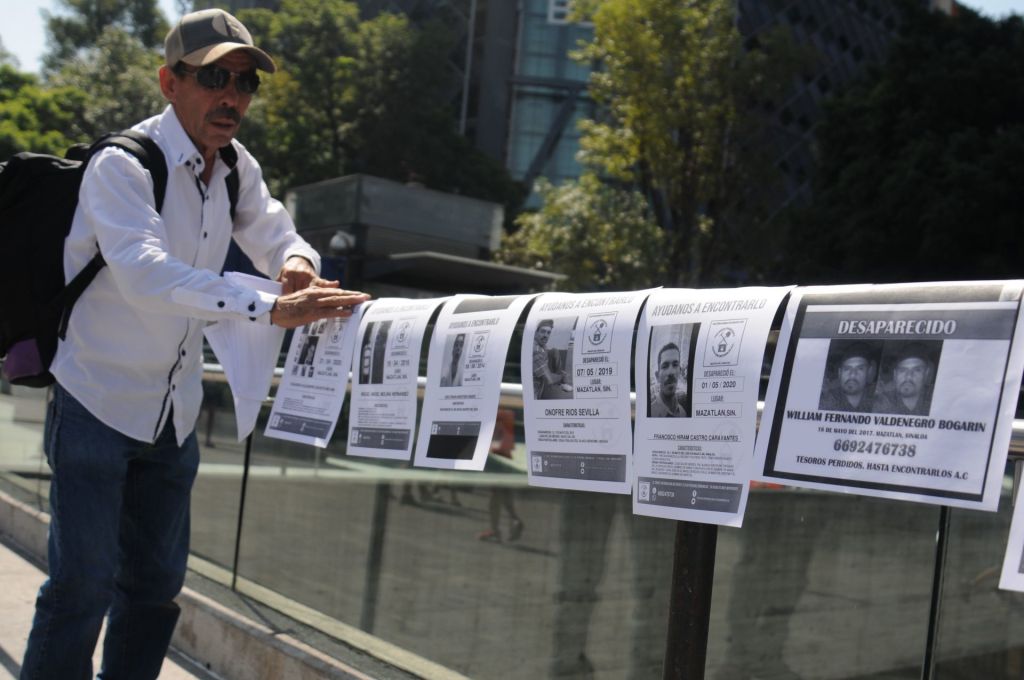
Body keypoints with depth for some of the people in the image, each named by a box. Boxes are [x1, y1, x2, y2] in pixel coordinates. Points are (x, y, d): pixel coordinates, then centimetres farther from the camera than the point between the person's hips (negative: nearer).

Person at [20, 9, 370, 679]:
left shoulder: (238, 168, 2)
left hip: (175, 417, 7)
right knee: (84, 586, -7)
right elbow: (147, 274, -36)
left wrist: (296, 261, -11)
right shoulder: (121, 166, -20)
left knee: (158, 583, 14)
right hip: (98, 405, -7)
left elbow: (276, 235, 15)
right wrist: (272, 308, -44)